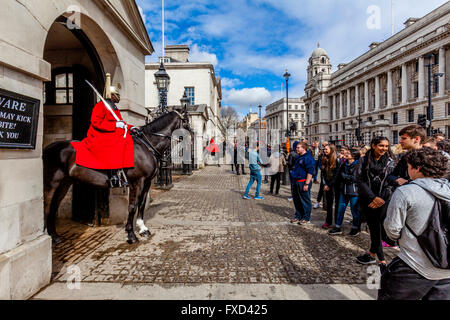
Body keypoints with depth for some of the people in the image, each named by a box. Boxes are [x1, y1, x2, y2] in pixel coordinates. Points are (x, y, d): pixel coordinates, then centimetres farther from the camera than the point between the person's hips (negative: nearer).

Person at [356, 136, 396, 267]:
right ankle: (381, 259, 20)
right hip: (368, 200, 1)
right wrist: (373, 197, -11)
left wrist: (382, 198, -11)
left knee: (380, 227, -3)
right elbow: (360, 180, -4)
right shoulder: (364, 160, 2)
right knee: (373, 228, 7)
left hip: (384, 199, 0)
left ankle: (372, 254, 14)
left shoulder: (390, 161, 4)